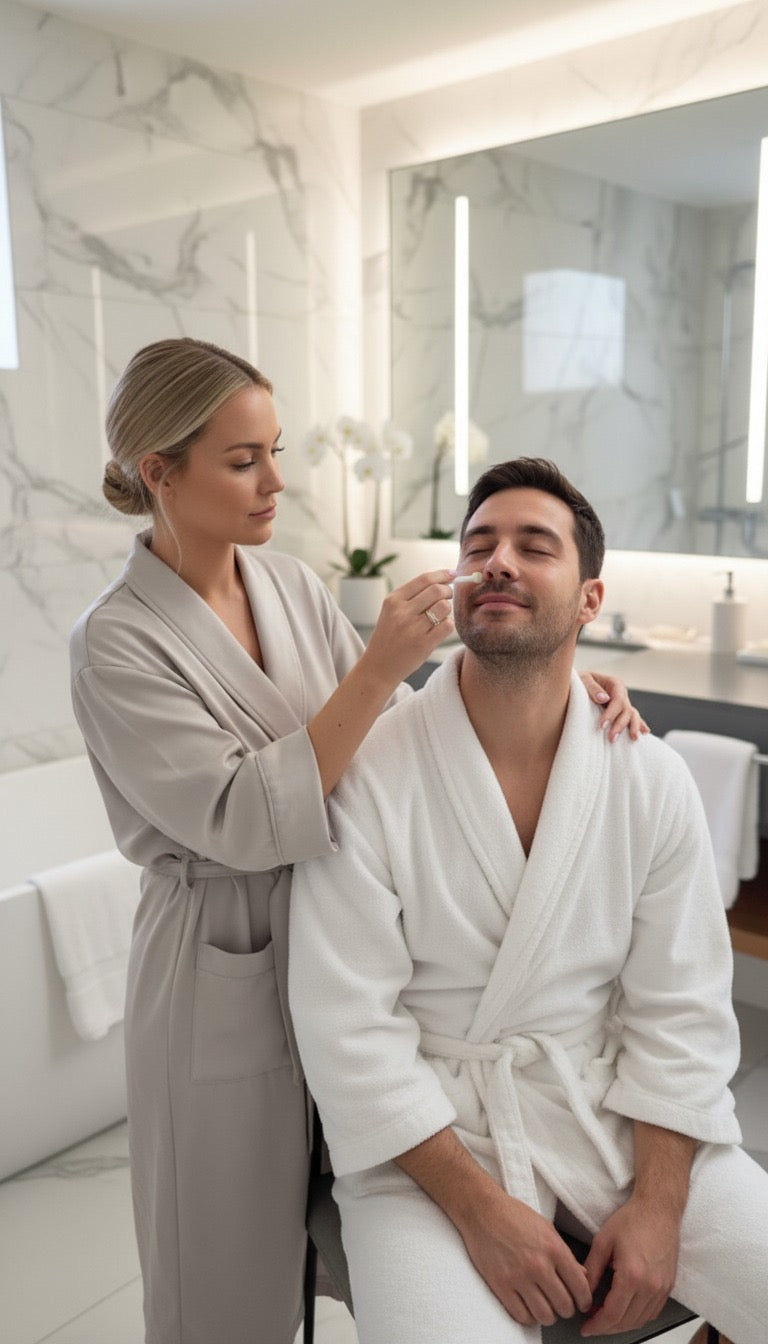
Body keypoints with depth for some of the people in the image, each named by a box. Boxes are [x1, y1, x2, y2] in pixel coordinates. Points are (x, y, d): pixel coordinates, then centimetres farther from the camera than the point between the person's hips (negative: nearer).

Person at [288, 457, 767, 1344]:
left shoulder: (652, 781, -3)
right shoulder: (367, 777, -13)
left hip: (616, 1108, 4)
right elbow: (346, 1023, -13)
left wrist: (658, 1206, -8)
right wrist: (477, 1205, -16)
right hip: (426, 1132, -3)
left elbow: (679, 1011, 0)